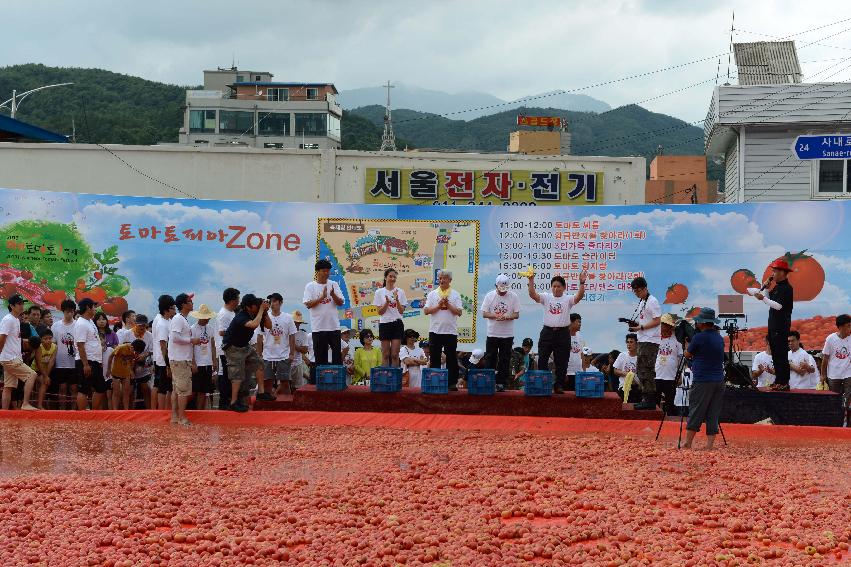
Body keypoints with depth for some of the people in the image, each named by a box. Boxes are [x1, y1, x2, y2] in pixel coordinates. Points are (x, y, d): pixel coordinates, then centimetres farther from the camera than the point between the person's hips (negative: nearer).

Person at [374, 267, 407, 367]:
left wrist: (397, 300, -13)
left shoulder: (400, 291, 5)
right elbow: (380, 312, -1)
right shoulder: (379, 292, 2)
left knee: (395, 355, -2)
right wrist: (387, 302, -17)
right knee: (385, 354, 1)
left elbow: (401, 311, 2)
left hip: (397, 324, 1)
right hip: (384, 323, -1)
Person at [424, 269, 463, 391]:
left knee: (451, 358, 2)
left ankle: (452, 383, 7)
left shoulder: (455, 295, 5)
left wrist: (448, 305, -12)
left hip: (451, 331, -1)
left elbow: (459, 312, -3)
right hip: (435, 330, 1)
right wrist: (439, 305, -11)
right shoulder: (432, 294, 8)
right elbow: (426, 311, -1)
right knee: (434, 358, 4)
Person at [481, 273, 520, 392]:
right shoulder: (490, 296, 1)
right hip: (492, 333, 0)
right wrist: (495, 316, -18)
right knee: (490, 360, 2)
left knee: (504, 361, 2)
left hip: (507, 334, 0)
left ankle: (501, 383, 8)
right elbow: (484, 313, -1)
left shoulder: (513, 296, 0)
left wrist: (506, 317, -21)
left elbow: (517, 314, -1)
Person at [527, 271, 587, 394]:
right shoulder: (546, 297, 4)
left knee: (561, 362, 4)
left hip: (563, 333, -1)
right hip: (547, 332, 1)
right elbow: (533, 294, -11)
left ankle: (559, 386, 12)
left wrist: (582, 283, -33)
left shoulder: (568, 299, 1)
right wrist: (531, 281, -25)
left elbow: (579, 296, -17)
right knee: (542, 360, 2)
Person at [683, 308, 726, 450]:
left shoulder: (699, 337, -9)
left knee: (695, 414, 0)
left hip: (702, 382, -6)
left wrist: (688, 345, 25)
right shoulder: (719, 338, 10)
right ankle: (709, 446, 2)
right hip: (719, 381, 6)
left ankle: (687, 444, 2)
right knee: (713, 416, 5)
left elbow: (688, 355, 4)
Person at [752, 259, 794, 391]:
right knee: (775, 354, 13)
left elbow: (778, 305, -22)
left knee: (781, 355, -9)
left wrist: (763, 298, -23)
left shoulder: (786, 288, -12)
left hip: (781, 327, -10)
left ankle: (784, 382, -9)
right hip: (774, 325, 10)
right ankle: (778, 380, 18)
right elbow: (770, 299, 19)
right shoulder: (777, 287, 18)